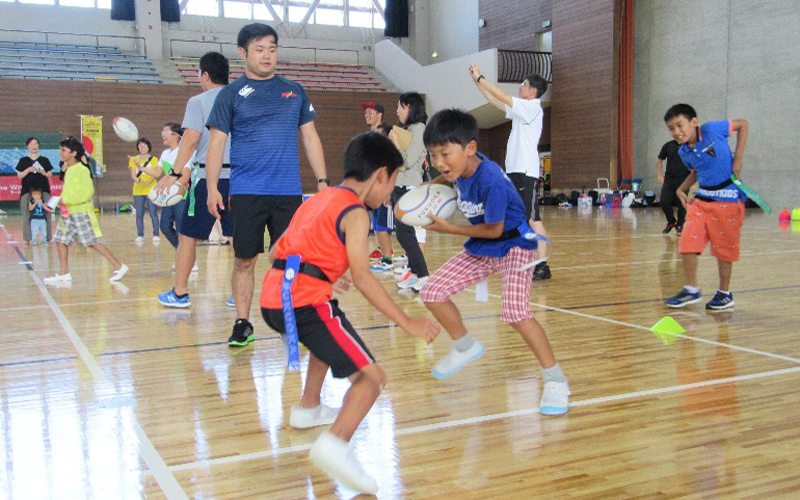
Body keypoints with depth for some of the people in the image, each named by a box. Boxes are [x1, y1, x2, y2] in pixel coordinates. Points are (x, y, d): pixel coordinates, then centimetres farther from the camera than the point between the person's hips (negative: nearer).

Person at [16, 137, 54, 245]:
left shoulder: (44, 160, 9)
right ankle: (27, 238, -2)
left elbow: (50, 175, 8)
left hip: (43, 189, 0)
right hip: (27, 190, 0)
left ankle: (47, 237, 2)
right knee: (27, 214, -5)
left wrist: (43, 172, -12)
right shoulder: (23, 160, 8)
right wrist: (28, 170, -12)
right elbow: (19, 175, 3)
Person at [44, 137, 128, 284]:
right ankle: (63, 273, 14)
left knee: (93, 242, -7)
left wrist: (68, 201, -19)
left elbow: (88, 191, -20)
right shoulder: (68, 170, 14)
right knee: (61, 240, 6)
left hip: (82, 211, -9)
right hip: (68, 212, 9)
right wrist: (62, 200, 8)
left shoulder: (81, 169, -13)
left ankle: (119, 266, -1)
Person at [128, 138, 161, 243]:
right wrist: (138, 180, -21)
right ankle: (140, 235, 7)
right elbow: (133, 175, 1)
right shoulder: (133, 160, 10)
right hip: (138, 191, 2)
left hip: (151, 190, -2)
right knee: (139, 214, 2)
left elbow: (155, 174, -5)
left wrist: (148, 182, -23)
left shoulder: (154, 159, 5)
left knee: (153, 213, -4)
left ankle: (156, 235, 1)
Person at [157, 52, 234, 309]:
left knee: (187, 236, 6)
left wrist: (175, 174, -10)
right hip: (238, 176, 5)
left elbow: (190, 141, -12)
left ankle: (180, 293, 12)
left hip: (208, 178, -4)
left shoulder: (198, 102, -3)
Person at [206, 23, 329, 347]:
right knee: (245, 260, 1)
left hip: (289, 192, 2)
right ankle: (242, 324, 12)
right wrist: (212, 189, -8)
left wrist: (322, 180, 7)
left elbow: (310, 138, 15)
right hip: (246, 192, -2)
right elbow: (216, 143, 1)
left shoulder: (295, 91, 13)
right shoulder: (231, 94, 4)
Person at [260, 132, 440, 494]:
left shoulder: (318, 200, 22)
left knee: (330, 338, 38)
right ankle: (335, 444, -29)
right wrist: (408, 323, -10)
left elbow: (276, 251, 26)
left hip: (272, 298, 9)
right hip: (307, 303, -9)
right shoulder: (354, 212, -3)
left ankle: (308, 408, 46)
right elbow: (362, 279, -12)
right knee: (371, 377, -7)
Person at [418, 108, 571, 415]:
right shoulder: (460, 167, -9)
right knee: (432, 293, 2)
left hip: (513, 244, -8)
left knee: (515, 311, -29)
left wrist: (449, 229, -18)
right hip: (481, 248, 8)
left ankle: (555, 380, -10)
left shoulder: (490, 181, -32)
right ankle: (465, 347, 27)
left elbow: (494, 230, -24)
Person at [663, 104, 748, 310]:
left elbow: (742, 124, 0)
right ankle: (691, 290, 6)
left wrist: (738, 157, -9)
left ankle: (725, 293, 19)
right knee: (688, 241, -6)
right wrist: (682, 189, 2)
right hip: (701, 198, 5)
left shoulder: (712, 130, -14)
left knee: (723, 247, 3)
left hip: (727, 198, -5)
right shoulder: (684, 152, 3)